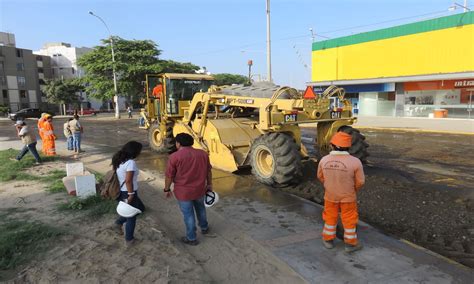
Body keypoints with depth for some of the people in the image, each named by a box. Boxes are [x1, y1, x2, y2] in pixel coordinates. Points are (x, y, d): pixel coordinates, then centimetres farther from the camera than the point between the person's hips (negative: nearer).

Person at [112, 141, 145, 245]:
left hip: (120, 191, 9)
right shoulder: (131, 162, -23)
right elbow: (128, 181, -26)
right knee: (132, 217, 10)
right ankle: (129, 239, 24)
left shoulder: (119, 159, 4)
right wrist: (131, 194, -18)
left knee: (140, 208, 25)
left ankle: (119, 222, 25)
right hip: (128, 193, -9)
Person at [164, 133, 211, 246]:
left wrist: (167, 189, 4)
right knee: (200, 208, 27)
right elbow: (208, 171, 7)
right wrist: (209, 184, 18)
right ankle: (204, 227, 44)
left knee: (188, 214, 10)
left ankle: (191, 238, 23)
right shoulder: (203, 153, -2)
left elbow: (169, 176, -10)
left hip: (183, 192, -4)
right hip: (200, 189, 5)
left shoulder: (175, 156, -16)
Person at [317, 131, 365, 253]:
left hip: (330, 195, 2)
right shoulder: (355, 162, -23)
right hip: (348, 197, -2)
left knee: (330, 218, 20)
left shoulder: (324, 160, -16)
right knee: (349, 220, 16)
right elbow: (360, 181, -13)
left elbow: (320, 176, 0)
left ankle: (328, 240, 32)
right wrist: (354, 190, 9)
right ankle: (350, 243, 29)